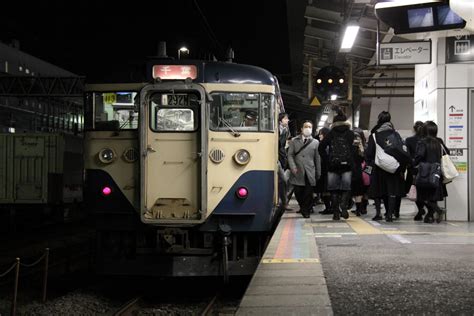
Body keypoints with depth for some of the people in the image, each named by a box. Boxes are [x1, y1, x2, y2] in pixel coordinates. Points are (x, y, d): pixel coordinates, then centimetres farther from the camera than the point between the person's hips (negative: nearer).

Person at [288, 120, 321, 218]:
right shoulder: (294, 141, 10)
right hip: (298, 172, 0)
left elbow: (317, 159, 9)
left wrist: (318, 173, 6)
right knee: (298, 192, 3)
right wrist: (293, 167, -9)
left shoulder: (315, 142, 9)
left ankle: (306, 211, 9)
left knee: (308, 193, -4)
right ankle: (302, 207, 27)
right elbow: (290, 155, 5)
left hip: (310, 173, 0)